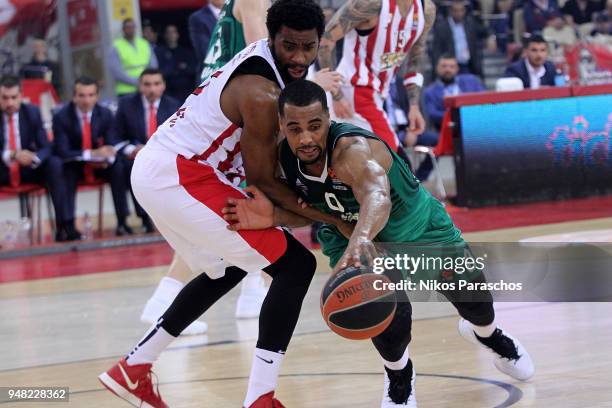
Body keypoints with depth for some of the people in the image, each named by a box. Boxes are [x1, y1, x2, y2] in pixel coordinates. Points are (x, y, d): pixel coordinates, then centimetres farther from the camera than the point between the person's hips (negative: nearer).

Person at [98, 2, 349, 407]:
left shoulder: (265, 56, 7)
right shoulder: (261, 95, -22)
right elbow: (262, 180, -13)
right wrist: (331, 218, -7)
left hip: (156, 168, 10)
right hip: (180, 177, -10)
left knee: (226, 269, 31)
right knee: (296, 265, -9)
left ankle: (132, 369, 34)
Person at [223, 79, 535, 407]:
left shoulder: (352, 149, -42)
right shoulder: (285, 158, -22)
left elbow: (377, 197, -64)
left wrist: (360, 239, -85)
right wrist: (273, 217, -26)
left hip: (417, 225, -2)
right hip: (349, 233, 2)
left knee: (473, 295, 0)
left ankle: (486, 333, 41)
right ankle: (398, 375, 8)